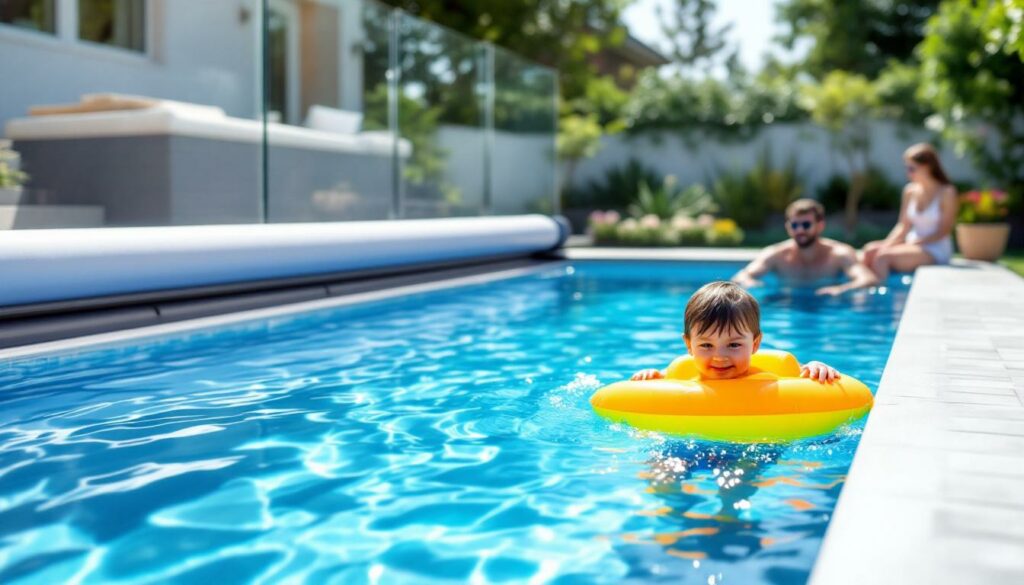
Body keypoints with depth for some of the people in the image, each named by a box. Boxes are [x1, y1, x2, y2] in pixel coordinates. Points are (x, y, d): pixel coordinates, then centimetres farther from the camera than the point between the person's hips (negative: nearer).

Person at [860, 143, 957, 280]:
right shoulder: (910, 191, 7)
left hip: (936, 251, -6)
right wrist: (886, 244, -10)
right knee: (870, 250, -22)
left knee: (884, 256, -30)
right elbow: (903, 226, 8)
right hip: (913, 245, 6)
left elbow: (943, 231, -11)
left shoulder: (946, 193, -9)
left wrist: (911, 244, -18)